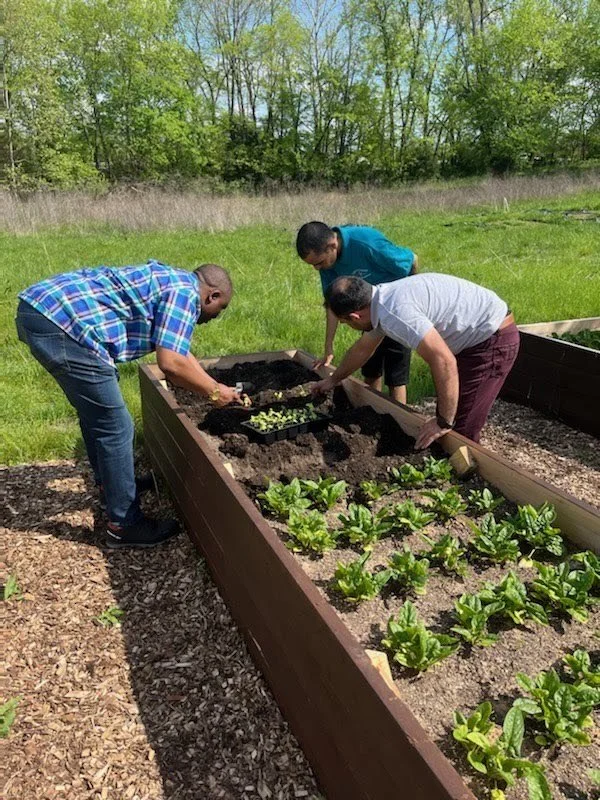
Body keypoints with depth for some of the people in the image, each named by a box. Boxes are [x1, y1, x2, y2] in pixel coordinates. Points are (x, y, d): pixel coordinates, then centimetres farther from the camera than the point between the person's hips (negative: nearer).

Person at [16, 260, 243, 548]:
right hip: (60, 325, -11)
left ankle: (109, 482, 45)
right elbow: (170, 363, -17)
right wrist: (214, 393, -1)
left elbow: (178, 350, 32)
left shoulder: (169, 282, 23)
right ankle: (123, 525, 10)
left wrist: (218, 389, 31)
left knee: (95, 410, 26)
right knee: (115, 428, -2)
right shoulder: (186, 292, -6)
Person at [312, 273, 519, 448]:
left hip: (493, 341, -10)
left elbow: (444, 361, -34)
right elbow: (361, 349, 20)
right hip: (478, 337, 10)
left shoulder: (394, 312, -29)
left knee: (459, 432, -8)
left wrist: (444, 422, -24)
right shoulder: (383, 298, 3)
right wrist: (333, 380, 34)